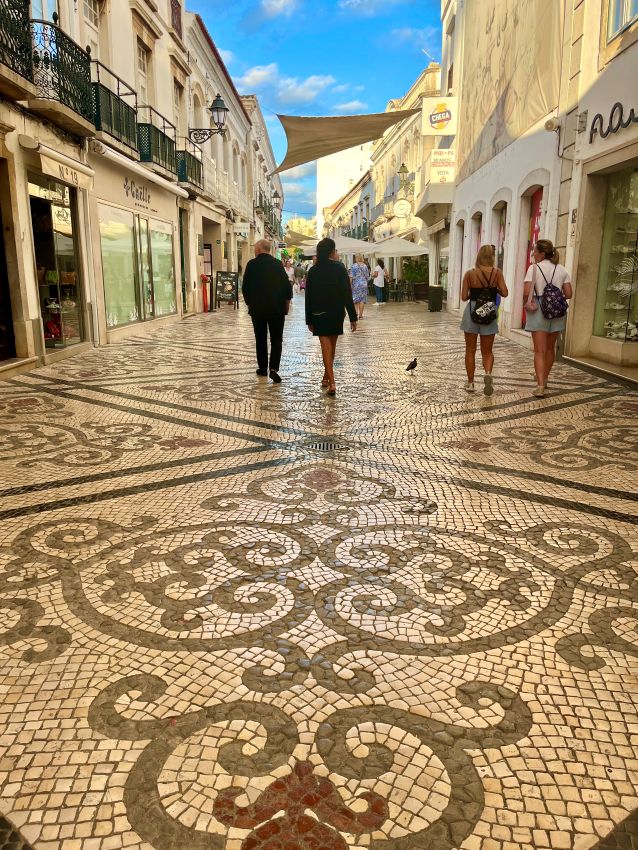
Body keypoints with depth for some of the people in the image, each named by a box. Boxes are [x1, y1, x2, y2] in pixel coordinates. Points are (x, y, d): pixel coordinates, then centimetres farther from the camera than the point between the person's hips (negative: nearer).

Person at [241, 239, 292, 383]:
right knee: (276, 339, 4)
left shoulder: (251, 264, -4)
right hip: (277, 308, 0)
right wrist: (287, 300, 11)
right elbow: (287, 284, -4)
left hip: (257, 308, 0)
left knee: (261, 339, 12)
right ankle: (273, 368, -11)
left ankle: (263, 368, 18)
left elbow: (245, 287, -2)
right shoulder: (278, 264, -3)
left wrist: (249, 302, 13)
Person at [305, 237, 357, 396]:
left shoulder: (313, 271, 0)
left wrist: (309, 320, 7)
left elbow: (308, 297, 1)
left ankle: (331, 382, -13)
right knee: (332, 346, 16)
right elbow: (347, 294, -9)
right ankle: (327, 377, 29)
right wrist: (353, 317, -6)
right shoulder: (339, 268, -6)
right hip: (337, 313, 0)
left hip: (319, 315, 0)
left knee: (326, 347, -2)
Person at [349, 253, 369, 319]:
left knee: (355, 298, 11)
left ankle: (356, 311, -2)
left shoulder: (353, 266, -6)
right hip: (364, 284, 2)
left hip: (356, 284, -2)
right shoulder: (365, 266, 4)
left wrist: (350, 284, -5)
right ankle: (360, 315, 2)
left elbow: (351, 276, -10)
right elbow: (367, 276, 8)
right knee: (362, 299, 3)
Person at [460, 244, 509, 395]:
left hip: (472, 312, 0)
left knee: (470, 350, 12)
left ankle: (470, 382, 14)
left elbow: (464, 297, -4)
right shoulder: (497, 272, -3)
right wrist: (493, 289, 11)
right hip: (490, 314, 0)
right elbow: (504, 293, -7)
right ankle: (488, 373, -16)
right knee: (487, 351, 11)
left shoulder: (470, 273, -4)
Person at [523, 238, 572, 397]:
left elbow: (526, 292, -16)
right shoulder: (562, 269, 6)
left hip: (538, 312, -4)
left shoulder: (534, 268, -7)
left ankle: (540, 386, -13)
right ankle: (544, 380, 37)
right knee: (550, 348, 20)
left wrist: (526, 303, 3)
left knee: (540, 350, -3)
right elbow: (568, 294, 3)